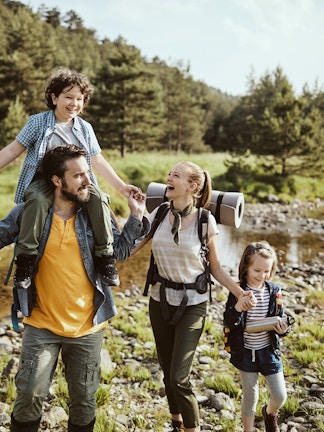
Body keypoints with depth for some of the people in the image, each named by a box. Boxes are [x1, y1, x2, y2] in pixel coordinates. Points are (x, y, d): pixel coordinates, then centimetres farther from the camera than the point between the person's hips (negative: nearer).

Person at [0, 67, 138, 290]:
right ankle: (26, 259, -30)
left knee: (99, 199, -26)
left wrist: (121, 186, 7)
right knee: (38, 200, -37)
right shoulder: (38, 122, 2)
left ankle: (106, 257, -16)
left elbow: (97, 161, 14)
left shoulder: (85, 128, 11)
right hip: (43, 181, -3)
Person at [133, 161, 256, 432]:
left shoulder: (205, 221, -12)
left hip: (192, 304, -4)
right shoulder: (159, 214, -3)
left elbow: (216, 268, -3)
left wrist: (240, 293, -17)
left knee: (179, 377, -9)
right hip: (160, 300, 4)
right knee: (168, 372, 14)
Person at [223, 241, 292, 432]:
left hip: (269, 350, 2)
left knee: (280, 396, 6)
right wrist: (237, 308, -36)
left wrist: (283, 329, -22)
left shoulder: (275, 292, -6)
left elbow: (282, 319, 1)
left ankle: (270, 413, 40)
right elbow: (229, 323, -16)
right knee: (250, 396, 10)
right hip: (245, 351, -2)